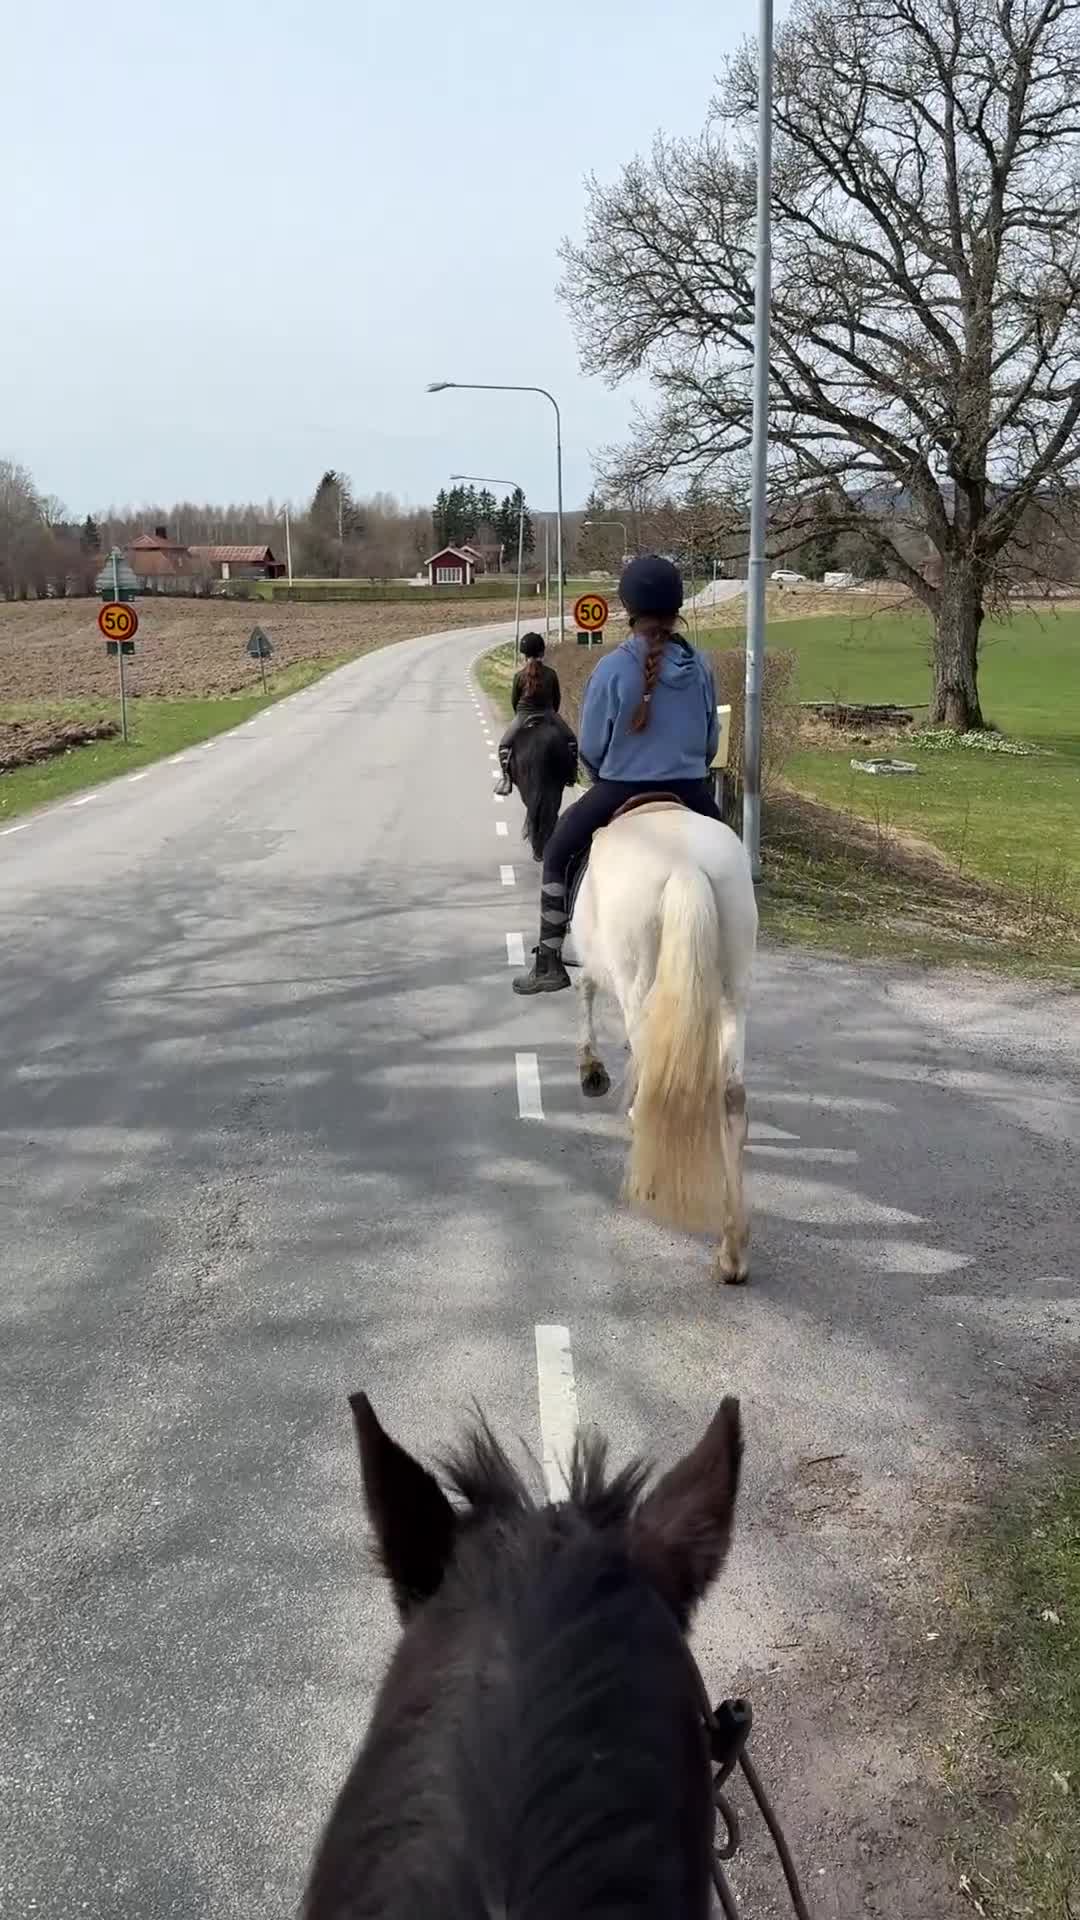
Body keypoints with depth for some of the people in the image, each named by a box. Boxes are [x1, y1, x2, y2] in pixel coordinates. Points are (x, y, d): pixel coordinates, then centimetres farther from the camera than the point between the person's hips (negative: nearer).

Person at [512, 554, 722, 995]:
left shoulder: (612, 669, -12)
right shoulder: (699, 667, -2)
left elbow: (589, 748, -4)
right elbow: (711, 741, 8)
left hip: (619, 793, -2)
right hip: (689, 794, 3)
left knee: (556, 854, 19)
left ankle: (549, 963, 18)